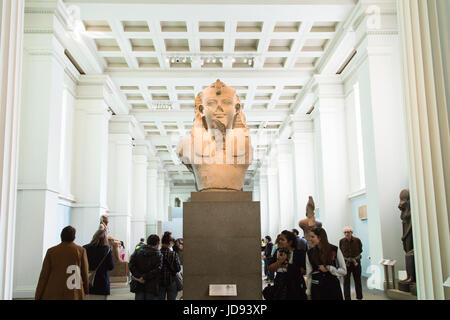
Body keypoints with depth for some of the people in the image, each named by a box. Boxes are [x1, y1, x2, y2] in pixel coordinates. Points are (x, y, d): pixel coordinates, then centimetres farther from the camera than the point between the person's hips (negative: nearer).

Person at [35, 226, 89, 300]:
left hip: (53, 296, 1)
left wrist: (37, 297, 5)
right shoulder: (81, 251, -1)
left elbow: (44, 276, 0)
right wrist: (86, 292, 17)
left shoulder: (51, 251, 2)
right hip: (73, 296, -1)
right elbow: (84, 274, 2)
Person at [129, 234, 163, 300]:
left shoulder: (137, 251, 5)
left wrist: (138, 277, -10)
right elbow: (157, 269, -17)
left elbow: (131, 265, -5)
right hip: (152, 287, -3)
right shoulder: (158, 254, -5)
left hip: (138, 285, 3)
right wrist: (145, 277, -16)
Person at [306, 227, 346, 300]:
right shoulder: (310, 253, 0)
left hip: (333, 286, -1)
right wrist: (308, 293, 7)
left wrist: (328, 268, -13)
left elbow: (344, 271, -1)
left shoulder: (335, 250, -5)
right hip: (316, 288, 2)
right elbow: (309, 274, 5)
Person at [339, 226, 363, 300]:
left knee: (358, 281, 10)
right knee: (346, 282, -3)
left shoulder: (357, 240, -10)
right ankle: (347, 298, 2)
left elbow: (360, 250, 5)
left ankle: (359, 297, 24)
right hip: (346, 263, 0)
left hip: (356, 262, 0)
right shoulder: (341, 241, -8)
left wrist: (356, 260, 3)